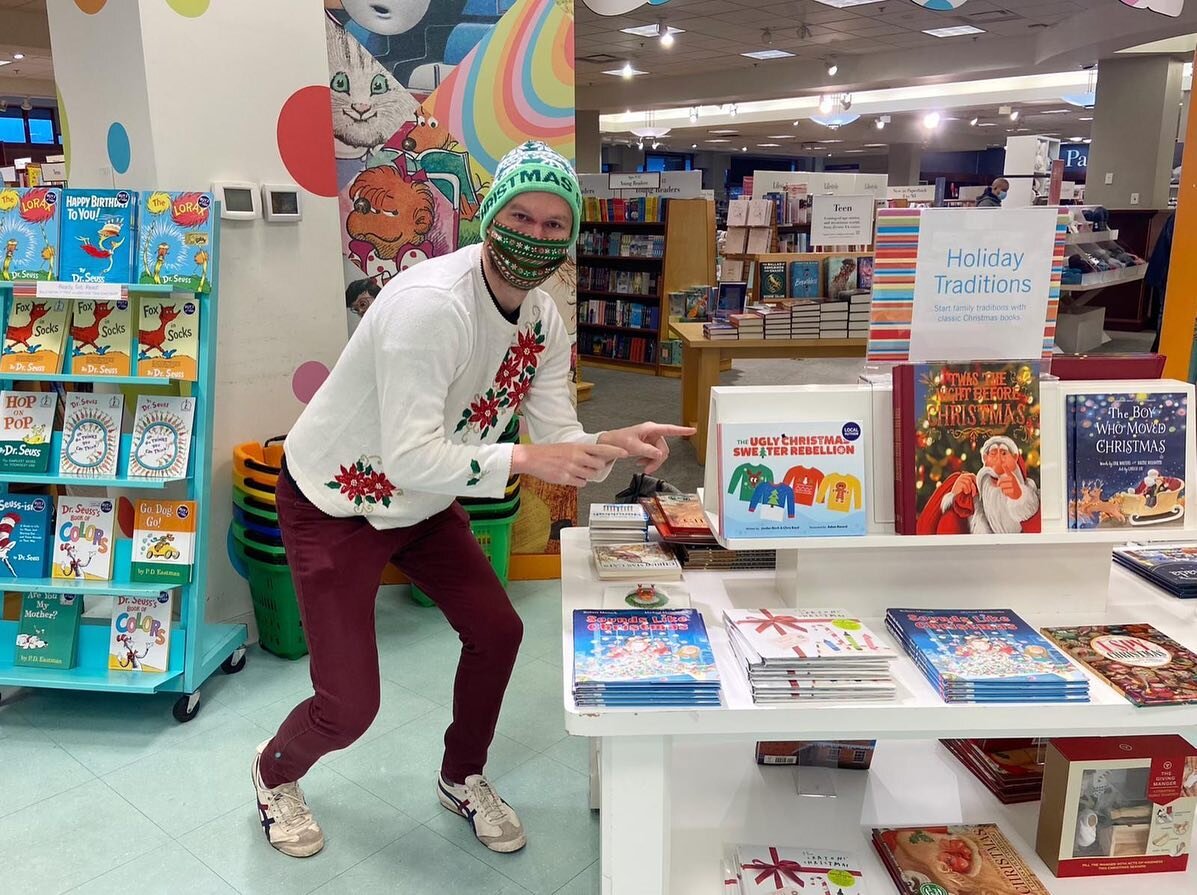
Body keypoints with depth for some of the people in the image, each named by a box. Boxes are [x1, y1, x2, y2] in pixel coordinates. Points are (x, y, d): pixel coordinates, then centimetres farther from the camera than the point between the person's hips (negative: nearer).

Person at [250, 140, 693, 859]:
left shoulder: (544, 320, -7)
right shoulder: (430, 305, -33)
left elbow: (559, 439, -8)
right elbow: (410, 459, -37)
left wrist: (617, 444, -27)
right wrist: (523, 460, -41)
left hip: (423, 504, 7)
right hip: (333, 504, -7)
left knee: (497, 632, 9)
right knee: (349, 706, -3)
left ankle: (463, 778, 36)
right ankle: (276, 774, 34)